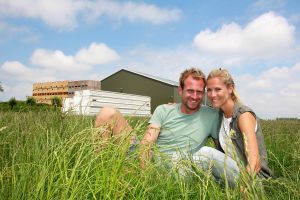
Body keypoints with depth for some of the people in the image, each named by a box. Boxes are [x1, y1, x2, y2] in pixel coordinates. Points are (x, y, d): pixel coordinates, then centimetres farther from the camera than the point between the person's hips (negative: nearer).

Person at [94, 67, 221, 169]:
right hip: (145, 161, 2)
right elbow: (147, 143, -7)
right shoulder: (163, 110, 3)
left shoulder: (211, 116, 2)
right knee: (108, 114, -12)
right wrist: (144, 171, -23)